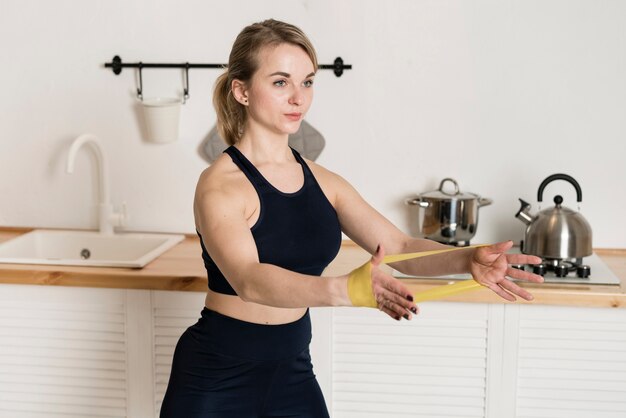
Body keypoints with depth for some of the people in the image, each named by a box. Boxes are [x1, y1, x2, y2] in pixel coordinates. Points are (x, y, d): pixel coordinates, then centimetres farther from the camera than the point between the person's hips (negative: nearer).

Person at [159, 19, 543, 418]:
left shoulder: (321, 181, 2)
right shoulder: (220, 184, -17)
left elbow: (400, 246, -4)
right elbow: (248, 280, -33)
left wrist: (467, 259, -24)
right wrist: (341, 289, -49)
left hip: (293, 371, 5)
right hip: (217, 379, -5)